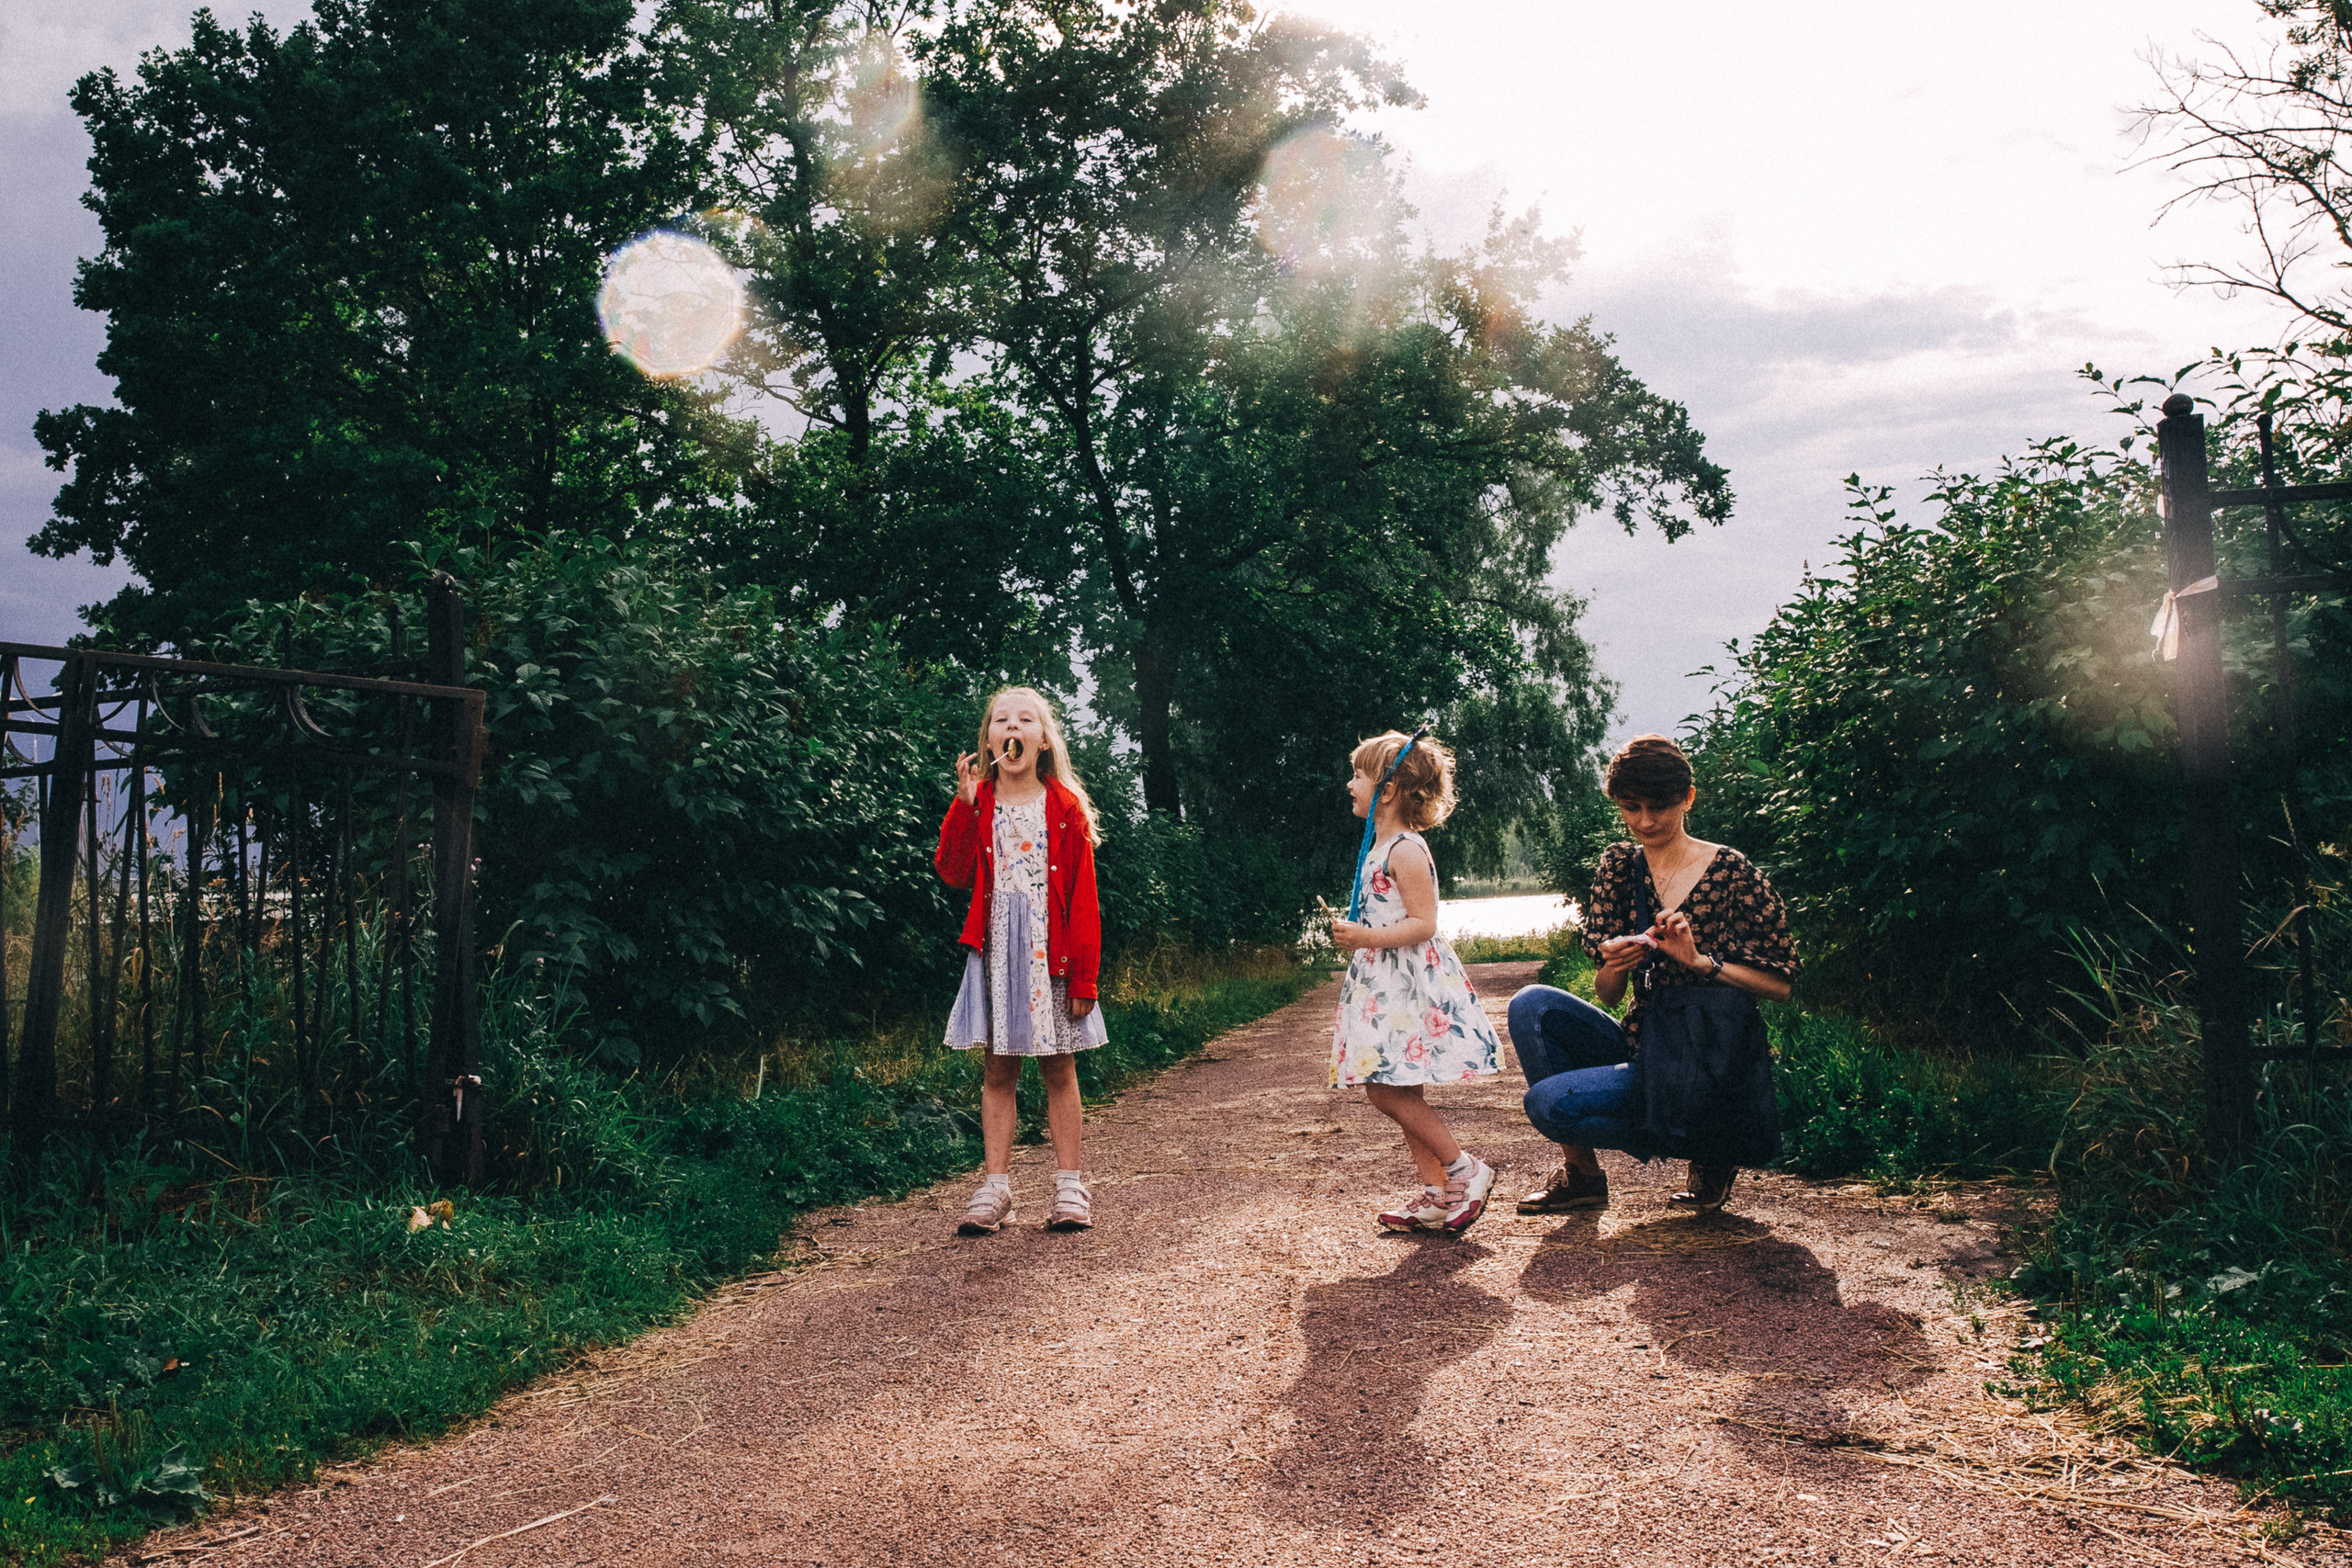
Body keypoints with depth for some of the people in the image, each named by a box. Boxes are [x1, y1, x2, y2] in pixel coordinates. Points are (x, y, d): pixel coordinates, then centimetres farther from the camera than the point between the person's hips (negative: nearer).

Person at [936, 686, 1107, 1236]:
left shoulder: (1064, 807, 0)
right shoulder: (978, 805, 7)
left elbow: (1082, 896, -2)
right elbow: (953, 872, -5)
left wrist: (1084, 975, -7)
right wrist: (964, 803, -14)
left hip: (1050, 948, -2)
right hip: (997, 947, 2)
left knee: (1059, 1066, 4)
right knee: (997, 1068, 4)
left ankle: (1070, 1187, 12)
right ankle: (995, 1186, 10)